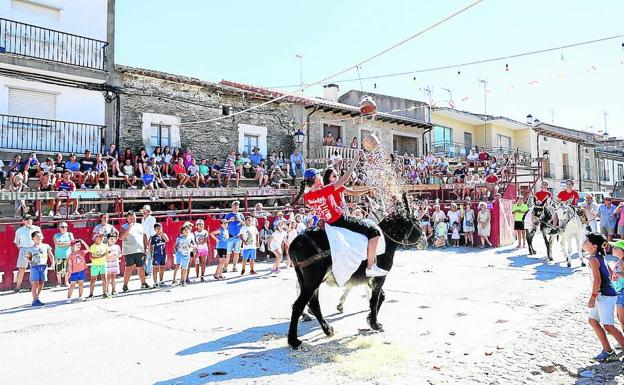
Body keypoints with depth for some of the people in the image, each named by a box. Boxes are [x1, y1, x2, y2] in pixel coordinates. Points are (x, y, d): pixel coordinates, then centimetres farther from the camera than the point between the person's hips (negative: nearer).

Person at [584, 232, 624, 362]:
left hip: (605, 296, -10)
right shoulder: (600, 256, 11)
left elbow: (597, 280, -22)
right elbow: (610, 273, 20)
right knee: (593, 320, 15)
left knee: (608, 326, -7)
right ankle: (608, 351, 20)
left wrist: (593, 297, -17)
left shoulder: (593, 259, -17)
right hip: (603, 295, 10)